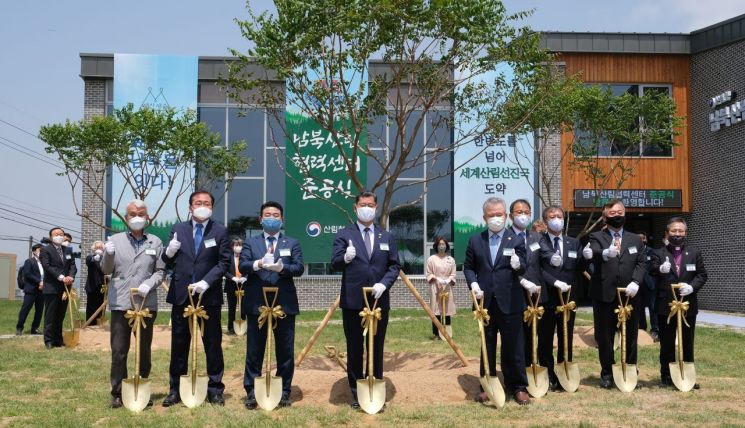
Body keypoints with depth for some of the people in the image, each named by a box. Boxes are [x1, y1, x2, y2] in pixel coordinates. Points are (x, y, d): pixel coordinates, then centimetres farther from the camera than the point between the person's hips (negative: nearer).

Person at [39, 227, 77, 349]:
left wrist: (71, 277, -12)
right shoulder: (45, 250, -1)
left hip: (65, 288, 5)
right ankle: (49, 341, 1)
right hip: (51, 288, -5)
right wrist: (61, 277, -21)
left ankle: (58, 340, 12)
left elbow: (72, 265, 9)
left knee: (60, 316, 8)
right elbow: (47, 266, -13)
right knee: (50, 316, -3)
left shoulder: (68, 251, 17)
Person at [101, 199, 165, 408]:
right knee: (118, 351, 0)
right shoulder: (115, 240, 7)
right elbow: (106, 270, 7)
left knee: (144, 350, 9)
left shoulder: (155, 242, 8)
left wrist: (149, 284, -12)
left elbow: (160, 271, 7)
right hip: (120, 303, -1)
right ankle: (117, 393, 9)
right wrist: (108, 255, -13)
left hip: (147, 304, 1)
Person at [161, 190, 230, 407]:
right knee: (179, 345, 8)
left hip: (209, 295, -2)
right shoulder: (178, 229, 7)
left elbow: (224, 263, -4)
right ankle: (175, 389, 17)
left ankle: (215, 390, 13)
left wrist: (206, 282, -16)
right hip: (181, 295, 2)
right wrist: (169, 252, -13)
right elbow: (168, 262, 10)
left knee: (213, 344, 5)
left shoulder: (220, 231, 1)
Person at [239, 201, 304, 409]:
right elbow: (242, 265, -5)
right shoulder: (251, 243, 10)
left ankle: (284, 392, 16)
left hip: (284, 303, 0)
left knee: (285, 351, 6)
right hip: (257, 303, 0)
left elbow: (299, 267, -5)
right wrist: (258, 264, -26)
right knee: (254, 350, 6)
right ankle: (251, 393, 13)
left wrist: (281, 267, -24)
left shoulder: (292, 243, 9)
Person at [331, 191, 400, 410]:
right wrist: (345, 258, -29)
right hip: (352, 301, -2)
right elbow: (334, 263, -6)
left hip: (379, 300, 2)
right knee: (354, 348, 6)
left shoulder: (387, 237, 11)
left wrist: (384, 284, -9)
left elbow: (394, 266, 8)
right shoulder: (344, 234, 3)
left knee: (377, 348, 8)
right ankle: (356, 391, 15)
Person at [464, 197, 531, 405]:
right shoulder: (475, 240, 8)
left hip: (510, 302, -2)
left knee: (514, 346, 4)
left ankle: (518, 387, 15)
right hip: (485, 302, 2)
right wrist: (473, 283, -6)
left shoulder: (516, 240, 2)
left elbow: (522, 268, -6)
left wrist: (518, 264, -29)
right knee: (487, 346, 10)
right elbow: (468, 266, 12)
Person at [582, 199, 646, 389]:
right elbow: (593, 254, -18)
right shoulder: (596, 237, 3)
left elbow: (641, 263, 8)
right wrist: (606, 253, -42)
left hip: (629, 295, 3)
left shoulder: (635, 239, 16)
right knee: (604, 336, 4)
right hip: (605, 295, -2)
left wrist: (635, 282, -11)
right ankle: (607, 373, 16)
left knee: (631, 336, 7)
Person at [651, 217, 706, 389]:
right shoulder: (659, 254, 3)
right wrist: (660, 269, -30)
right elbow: (650, 273, -8)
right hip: (665, 306, -1)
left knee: (687, 343, 9)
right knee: (666, 344, 6)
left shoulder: (695, 252, 8)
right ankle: (666, 376, 15)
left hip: (688, 305, 1)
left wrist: (692, 286, -14)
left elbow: (702, 275, 4)